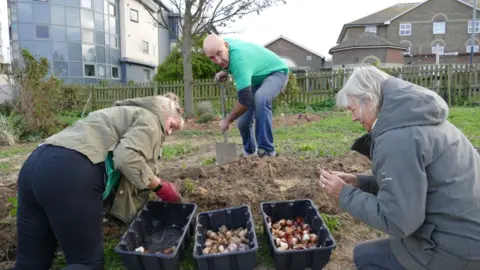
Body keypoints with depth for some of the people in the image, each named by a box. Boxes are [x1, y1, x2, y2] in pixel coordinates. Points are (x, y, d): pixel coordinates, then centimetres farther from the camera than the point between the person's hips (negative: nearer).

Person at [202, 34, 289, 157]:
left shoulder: (239, 59, -40)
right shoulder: (225, 44, -14)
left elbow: (245, 100, -39)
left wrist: (227, 120, -24)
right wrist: (225, 72, -7)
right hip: (257, 77, 8)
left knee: (260, 98, -41)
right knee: (243, 122, 3)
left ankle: (266, 150, -33)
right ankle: (249, 151, 31)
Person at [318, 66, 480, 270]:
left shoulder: (397, 138, -24)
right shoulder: (416, 118, 7)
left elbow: (396, 221, -23)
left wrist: (345, 194, -12)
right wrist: (359, 182, 7)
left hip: (460, 245, -9)